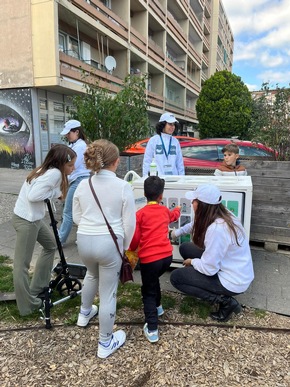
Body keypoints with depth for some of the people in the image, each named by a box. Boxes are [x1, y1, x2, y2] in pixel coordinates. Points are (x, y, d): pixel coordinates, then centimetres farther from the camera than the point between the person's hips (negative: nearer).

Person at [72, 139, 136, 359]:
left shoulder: (83, 185, 2)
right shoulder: (123, 187, -10)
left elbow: (76, 217, 9)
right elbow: (129, 223, -8)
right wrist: (125, 246, 7)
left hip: (84, 240, 5)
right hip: (109, 242, -5)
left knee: (92, 274, 35)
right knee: (108, 293, 10)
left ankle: (85, 313, 56)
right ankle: (105, 344, 27)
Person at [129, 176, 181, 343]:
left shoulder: (140, 213, -7)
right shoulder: (165, 210, 9)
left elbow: (135, 238, -5)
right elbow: (173, 216, 35)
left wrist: (132, 250, 17)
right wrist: (177, 209, 58)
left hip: (149, 258, -5)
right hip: (167, 256, 5)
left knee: (148, 291, 9)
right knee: (154, 280, 32)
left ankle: (152, 329, 4)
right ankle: (158, 306, 47)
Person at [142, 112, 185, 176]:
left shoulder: (175, 141, 9)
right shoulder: (153, 140, 1)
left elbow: (180, 163, 12)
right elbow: (147, 161, 2)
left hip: (173, 178, 3)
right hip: (157, 177, -3)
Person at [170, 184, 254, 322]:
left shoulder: (216, 229, -32)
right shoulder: (222, 215, -5)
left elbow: (209, 269, -25)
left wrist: (192, 262, -6)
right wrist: (177, 232, 15)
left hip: (233, 281, -9)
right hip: (229, 268, 9)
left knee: (176, 277, -4)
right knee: (185, 248, 9)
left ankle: (225, 301, -3)